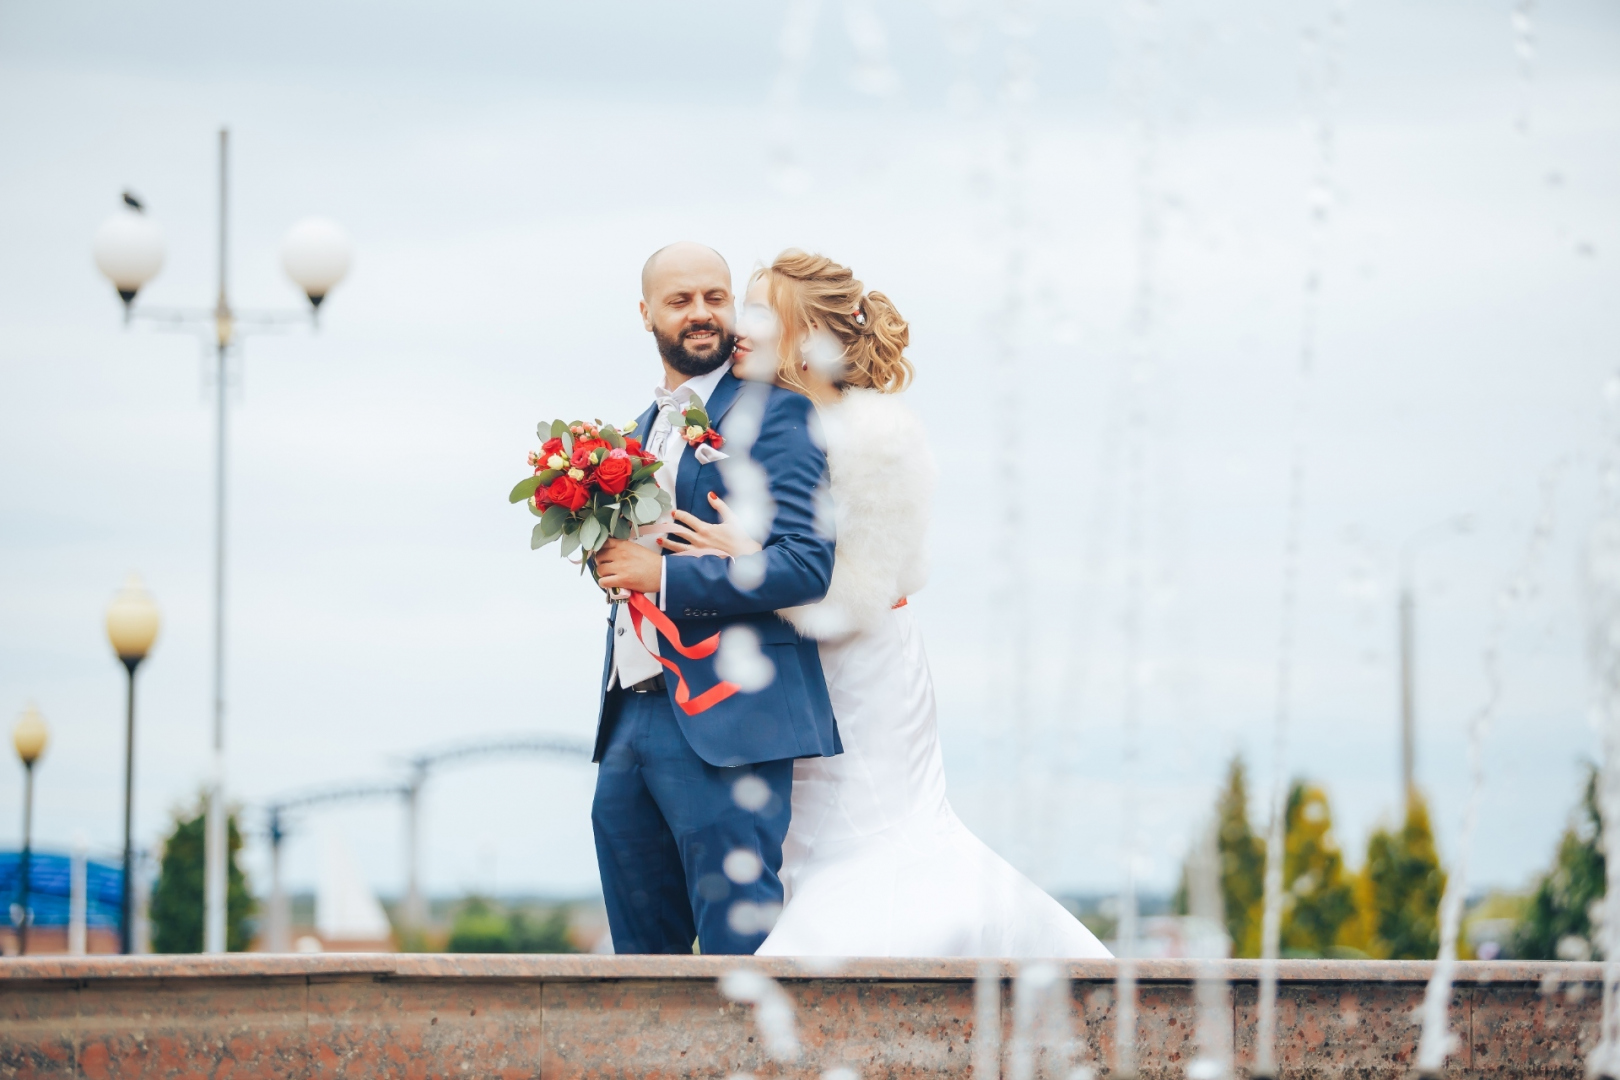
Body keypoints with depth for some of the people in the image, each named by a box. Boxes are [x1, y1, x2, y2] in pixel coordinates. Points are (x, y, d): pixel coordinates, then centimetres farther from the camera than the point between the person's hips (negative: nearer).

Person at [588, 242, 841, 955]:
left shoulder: (773, 414, -4)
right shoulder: (641, 429, 22)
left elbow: (806, 563, -15)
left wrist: (663, 575, -15)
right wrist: (607, 559, 6)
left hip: (722, 724, -8)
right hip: (630, 723, 8)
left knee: (738, 945, -8)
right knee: (643, 957, 10)